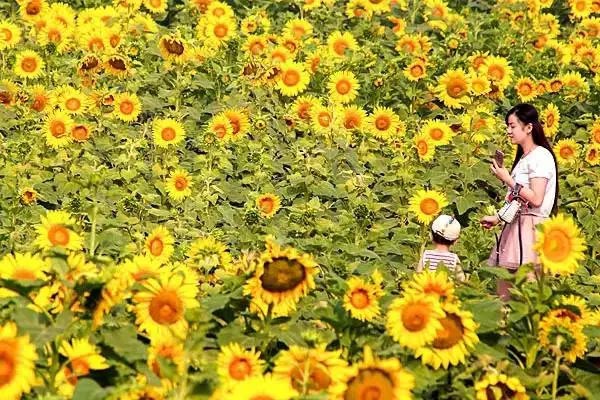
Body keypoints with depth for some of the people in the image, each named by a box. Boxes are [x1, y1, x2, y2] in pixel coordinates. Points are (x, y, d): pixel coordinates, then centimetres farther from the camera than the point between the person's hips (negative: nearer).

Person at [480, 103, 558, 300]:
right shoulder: (523, 158, 19)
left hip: (530, 229, -9)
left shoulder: (540, 156, -9)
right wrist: (497, 218, 16)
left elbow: (536, 199, -18)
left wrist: (508, 179, -14)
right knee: (506, 289, 5)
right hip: (515, 226, 9)